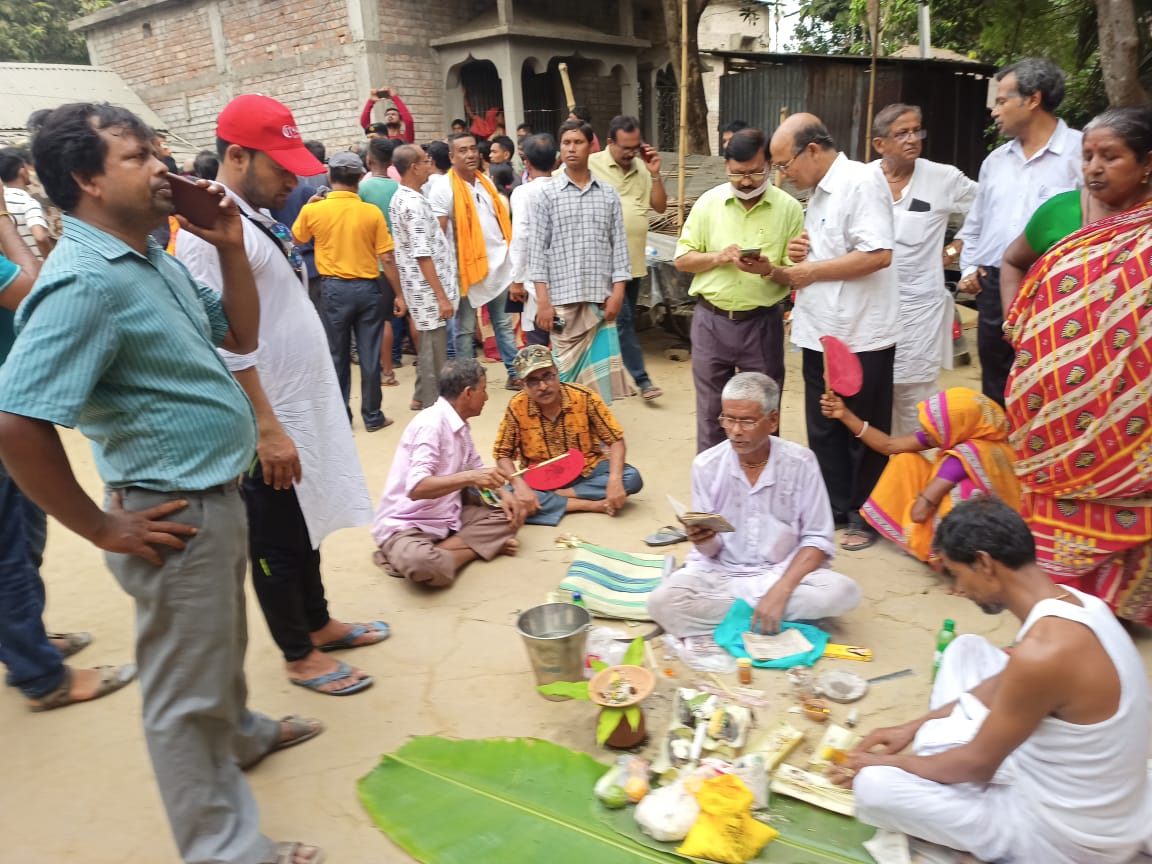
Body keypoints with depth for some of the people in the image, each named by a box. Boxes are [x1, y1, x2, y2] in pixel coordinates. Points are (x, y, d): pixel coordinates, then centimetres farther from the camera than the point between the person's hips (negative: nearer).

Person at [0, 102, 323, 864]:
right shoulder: (85, 282, -24)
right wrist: (103, 528, -19)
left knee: (222, 645, 30)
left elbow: (241, 336, 14)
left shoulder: (156, 260, 6)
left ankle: (238, 733, 55)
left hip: (219, 495, 9)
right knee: (186, 689, 9)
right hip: (175, 514, -9)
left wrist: (231, 249, 0)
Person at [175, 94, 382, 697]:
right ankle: (299, 656, 24)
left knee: (306, 529, 21)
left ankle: (318, 624, 39)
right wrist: (267, 428, -23)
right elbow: (226, 342, -23)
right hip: (270, 422, -9)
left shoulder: (258, 218, 11)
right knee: (276, 544, 8)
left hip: (305, 406, 9)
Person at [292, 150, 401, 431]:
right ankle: (372, 416, 16)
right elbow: (387, 258, -7)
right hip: (368, 288, 0)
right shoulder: (372, 212, -7)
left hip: (333, 288, 0)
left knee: (338, 355, 11)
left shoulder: (313, 210, -5)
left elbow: (297, 238, 16)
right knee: (370, 355, 8)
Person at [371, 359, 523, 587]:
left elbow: (476, 469, 17)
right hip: (407, 526, -10)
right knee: (423, 564, -41)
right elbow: (416, 488, -30)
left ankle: (435, 553, -11)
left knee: (509, 515, -4)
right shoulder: (431, 424, -20)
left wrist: (503, 494, -1)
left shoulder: (459, 425, 7)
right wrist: (468, 478, -38)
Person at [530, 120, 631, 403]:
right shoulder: (548, 193, 4)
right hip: (563, 299, -1)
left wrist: (617, 293, -2)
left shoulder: (608, 193, 9)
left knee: (601, 373, 1)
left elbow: (619, 245, 8)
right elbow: (538, 249, 1)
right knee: (567, 372, 2)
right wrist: (543, 301, -6)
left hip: (601, 299, 2)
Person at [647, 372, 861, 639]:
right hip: (720, 572, 1)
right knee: (662, 603, -28)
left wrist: (780, 590, -22)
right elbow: (711, 551, -4)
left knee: (843, 593, -28)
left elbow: (818, 538, -9)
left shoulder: (799, 462, -10)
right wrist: (704, 541, -29)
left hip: (782, 572, 0)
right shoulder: (706, 465, -8)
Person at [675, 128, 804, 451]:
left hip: (762, 323, -1)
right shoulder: (708, 202, 2)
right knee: (710, 412, 11)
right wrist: (718, 257, -14)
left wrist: (769, 269, -23)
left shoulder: (789, 208, -2)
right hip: (711, 320, 1)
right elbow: (682, 260, 4)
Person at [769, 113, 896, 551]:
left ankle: (865, 516, 19)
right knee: (823, 429, 14)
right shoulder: (819, 193, 15)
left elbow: (878, 253, -24)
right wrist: (796, 257, 2)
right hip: (822, 332, 9)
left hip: (861, 335, -9)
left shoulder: (861, 182, -13)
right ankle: (834, 507, 27)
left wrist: (811, 270, -15)